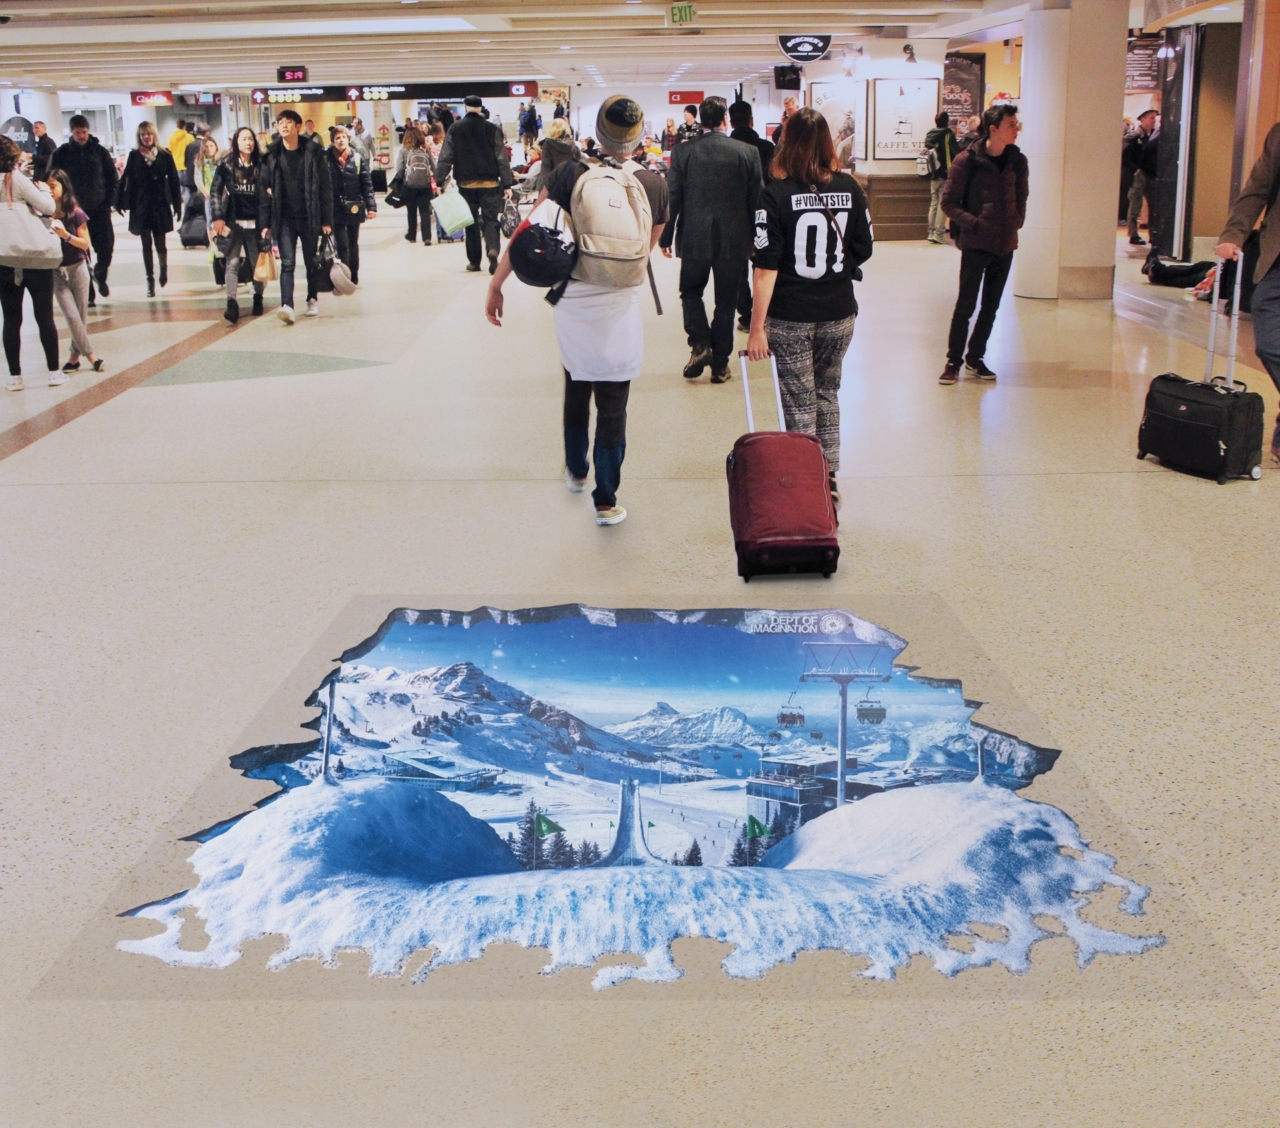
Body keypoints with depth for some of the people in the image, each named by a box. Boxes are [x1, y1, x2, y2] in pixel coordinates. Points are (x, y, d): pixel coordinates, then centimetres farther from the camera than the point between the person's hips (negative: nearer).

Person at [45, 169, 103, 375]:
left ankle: (75, 356, 17)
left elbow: (85, 243, -6)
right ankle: (90, 355, 2)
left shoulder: (75, 214, -8)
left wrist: (66, 235, -21)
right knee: (71, 315, -7)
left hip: (77, 268, 0)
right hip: (56, 271, 0)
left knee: (81, 314, 5)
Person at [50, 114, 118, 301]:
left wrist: (109, 201, -2)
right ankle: (87, 293, 8)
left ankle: (100, 275, 26)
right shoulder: (60, 154, -1)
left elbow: (113, 178, 8)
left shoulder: (99, 151, 3)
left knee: (106, 247, -6)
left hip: (100, 209, 1)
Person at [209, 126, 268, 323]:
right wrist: (217, 217, -7)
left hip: (254, 222, 1)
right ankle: (231, 303, -16)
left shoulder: (261, 165, 4)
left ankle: (258, 298, 25)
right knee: (232, 263, -9)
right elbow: (215, 191, 2)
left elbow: (266, 196, 4)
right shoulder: (226, 164, 1)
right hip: (233, 222, -1)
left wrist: (266, 224, -1)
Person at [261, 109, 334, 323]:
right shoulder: (272, 155, 2)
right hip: (284, 219, 0)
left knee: (312, 262, 11)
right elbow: (266, 189, 3)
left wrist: (326, 220, -6)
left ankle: (313, 299, 28)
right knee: (287, 263, -8)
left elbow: (325, 187, -2)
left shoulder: (313, 152, -2)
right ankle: (287, 305, -17)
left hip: (309, 217, 0)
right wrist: (266, 223, -1)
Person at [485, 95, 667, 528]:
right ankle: (606, 501, 14)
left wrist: (496, 284, 0)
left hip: (571, 306, 1)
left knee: (576, 393, 24)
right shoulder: (654, 185, -5)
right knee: (612, 409, 8)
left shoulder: (570, 175, -8)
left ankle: (576, 471, 42)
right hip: (621, 309, -1)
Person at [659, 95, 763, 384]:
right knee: (726, 302, 10)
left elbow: (672, 198, -3)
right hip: (734, 239, 0)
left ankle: (700, 344, 0)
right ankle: (720, 365, 14)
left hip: (694, 238, 0)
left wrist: (666, 237, 7)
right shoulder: (748, 152, -5)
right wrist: (755, 238, 10)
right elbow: (756, 200, -1)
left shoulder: (682, 152, -5)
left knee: (690, 291, 20)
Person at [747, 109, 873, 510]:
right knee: (827, 396, 20)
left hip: (790, 317, -4)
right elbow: (863, 251, 5)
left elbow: (766, 265, -16)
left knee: (800, 406, 4)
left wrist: (756, 327, -15)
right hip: (839, 314, 4)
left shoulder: (776, 194, -12)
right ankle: (829, 483, 24)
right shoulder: (849, 188, -2)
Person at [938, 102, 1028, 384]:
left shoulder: (1017, 161, 5)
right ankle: (953, 361, 8)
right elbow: (948, 202, -6)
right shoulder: (968, 160, -9)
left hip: (1005, 244, 5)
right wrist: (974, 223, -13)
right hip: (976, 244, -5)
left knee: (991, 307, 11)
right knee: (966, 305, -2)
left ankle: (975, 358, 23)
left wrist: (1016, 222, 3)